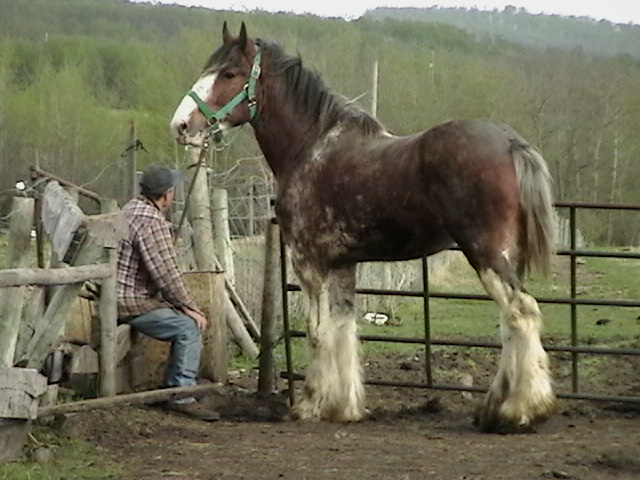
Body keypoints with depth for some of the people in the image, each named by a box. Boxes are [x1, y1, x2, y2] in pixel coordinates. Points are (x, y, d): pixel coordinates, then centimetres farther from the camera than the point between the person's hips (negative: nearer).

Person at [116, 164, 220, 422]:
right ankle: (182, 397, -18)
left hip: (120, 295, 11)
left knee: (186, 320, 15)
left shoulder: (131, 209, 15)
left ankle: (172, 390, 17)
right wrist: (190, 307, -11)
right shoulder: (152, 222, -19)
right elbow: (166, 273, -22)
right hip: (130, 302, -11)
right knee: (189, 327, -19)